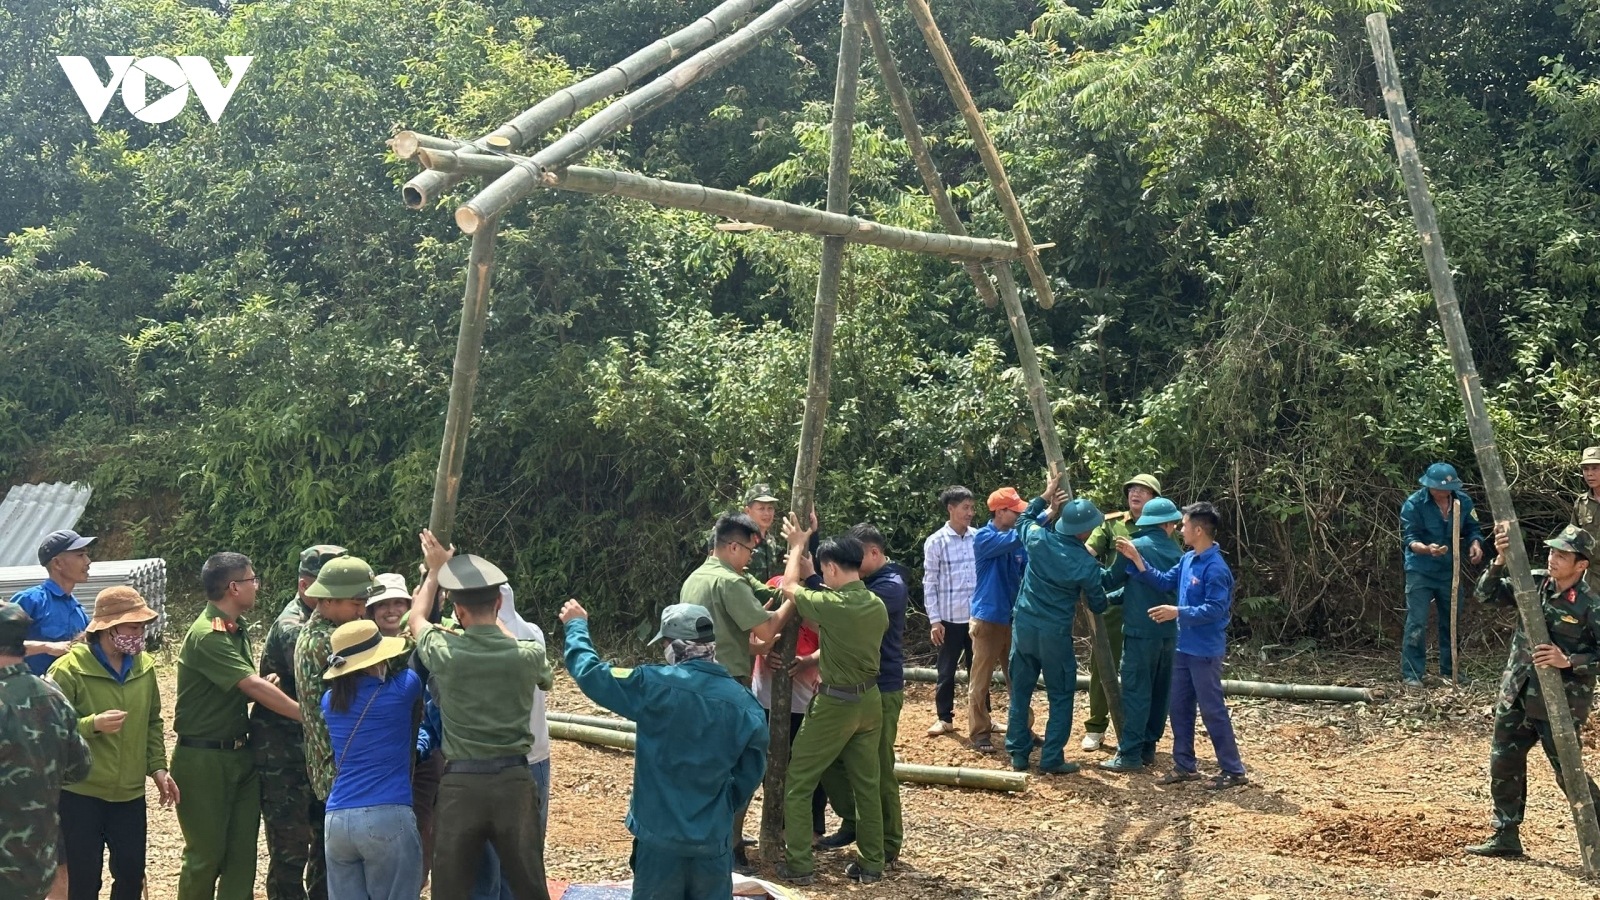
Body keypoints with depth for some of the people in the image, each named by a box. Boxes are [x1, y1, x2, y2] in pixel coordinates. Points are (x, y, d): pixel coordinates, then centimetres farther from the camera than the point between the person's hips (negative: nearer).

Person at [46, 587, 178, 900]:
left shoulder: (144, 666, 4)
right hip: (80, 794, -5)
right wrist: (93, 724, -26)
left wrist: (157, 767, 6)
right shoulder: (69, 669, -14)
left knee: (132, 874, 10)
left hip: (130, 794, 5)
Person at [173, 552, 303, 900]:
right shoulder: (207, 636, -18)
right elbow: (254, 687, -24)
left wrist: (269, 683, -10)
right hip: (204, 758, -8)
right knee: (206, 854, 3)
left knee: (243, 852, 7)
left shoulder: (238, 629, 9)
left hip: (240, 753, 8)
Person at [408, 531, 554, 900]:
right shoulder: (528, 655, -6)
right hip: (514, 782, 1)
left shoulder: (445, 653, -9)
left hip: (460, 784, -1)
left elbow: (417, 619, 14)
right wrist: (493, 619, 30)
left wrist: (435, 569, 28)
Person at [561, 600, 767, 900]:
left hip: (660, 836, -2)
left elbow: (591, 674, -3)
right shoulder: (744, 703, -5)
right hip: (713, 839, 2)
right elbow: (750, 773, 5)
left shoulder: (656, 685, -14)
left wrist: (577, 626, 14)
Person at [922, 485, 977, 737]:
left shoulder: (978, 538, 1)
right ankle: (944, 718, 19)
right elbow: (930, 583, -4)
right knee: (947, 670, 7)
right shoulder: (935, 542, -6)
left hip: (977, 616, 2)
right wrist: (934, 620, -6)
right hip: (950, 618, -2)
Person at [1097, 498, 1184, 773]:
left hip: (1140, 630, -6)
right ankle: (1148, 747, 18)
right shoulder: (1175, 553, 9)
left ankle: (1129, 755, -5)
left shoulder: (1135, 547, -9)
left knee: (1135, 691, -5)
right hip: (1168, 631, 6)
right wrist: (1108, 600, 17)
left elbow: (1111, 580, 0)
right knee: (1159, 691, 12)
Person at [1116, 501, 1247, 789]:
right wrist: (1137, 560, 1)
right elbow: (1164, 582, 9)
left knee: (1212, 710, -2)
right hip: (1184, 647, 9)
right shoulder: (1187, 560, 6)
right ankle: (1185, 765, 24)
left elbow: (1215, 609, -23)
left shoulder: (1216, 568, -21)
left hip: (1205, 651, -9)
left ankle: (1234, 771, 7)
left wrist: (1178, 612, -24)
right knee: (1178, 707, 14)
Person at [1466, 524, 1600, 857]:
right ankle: (1506, 836, 22)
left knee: (1568, 773, -1)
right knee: (1503, 764, 11)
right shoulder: (1533, 583, 2)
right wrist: (1499, 561, -14)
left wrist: (1568, 661, -25)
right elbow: (1486, 594, -1)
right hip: (1517, 695, 6)